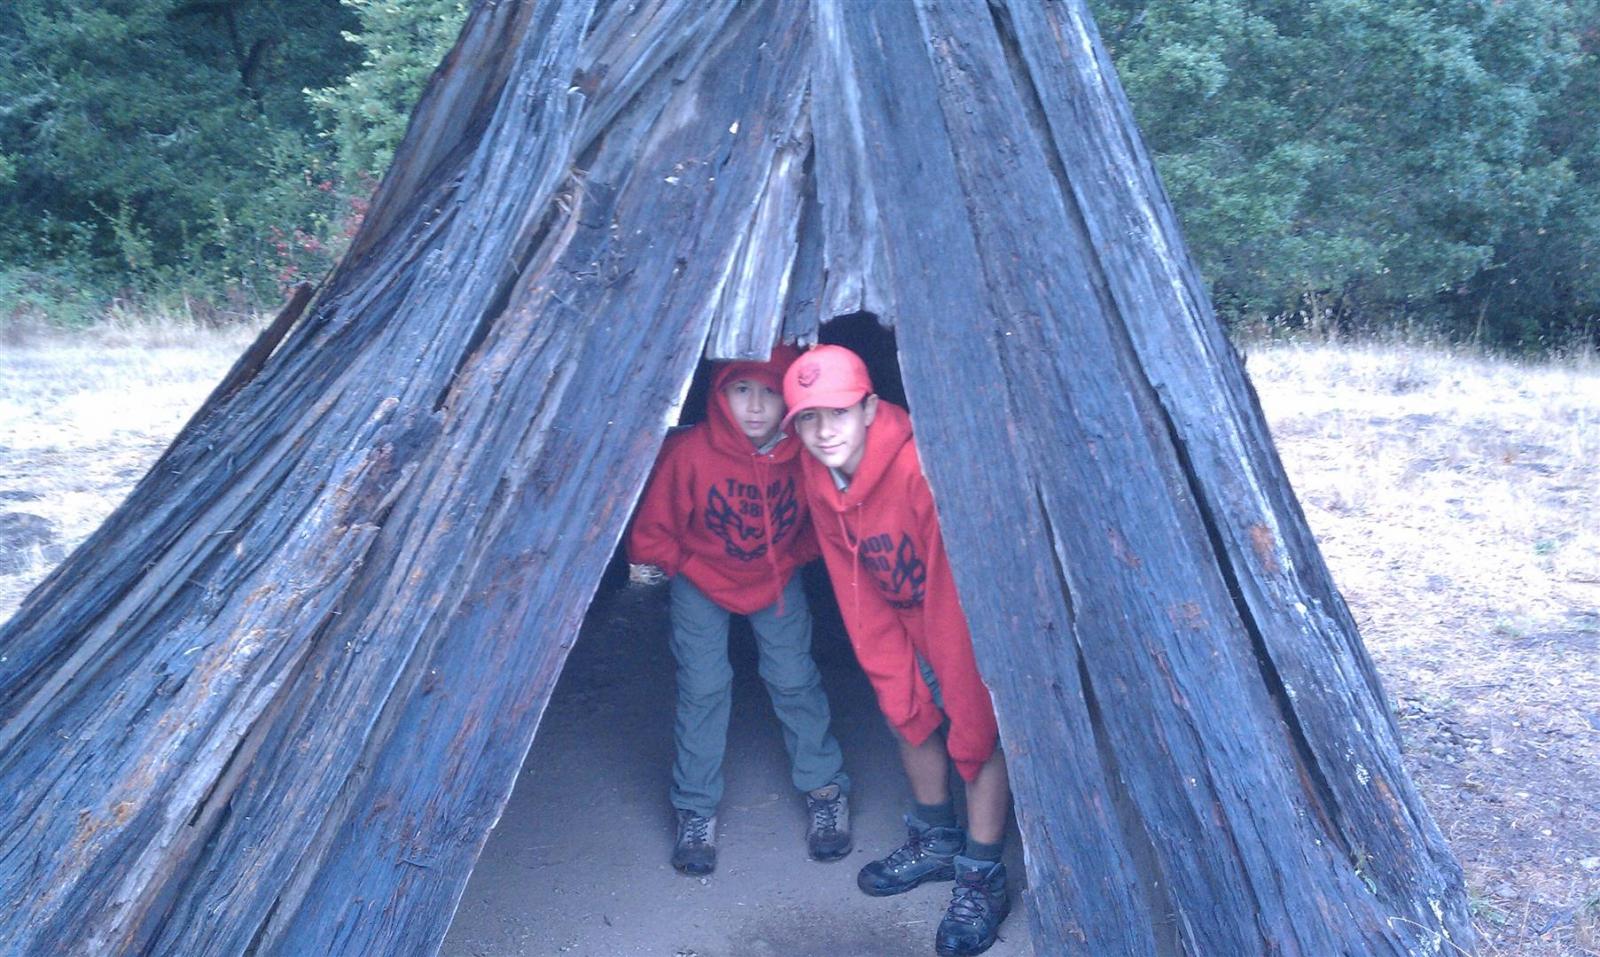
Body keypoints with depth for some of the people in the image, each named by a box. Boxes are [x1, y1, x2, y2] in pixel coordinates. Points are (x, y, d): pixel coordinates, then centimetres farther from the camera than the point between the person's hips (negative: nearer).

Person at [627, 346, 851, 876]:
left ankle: (825, 790, 23)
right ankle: (696, 810, 17)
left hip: (777, 579, 1)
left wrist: (794, 559, -5)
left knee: (794, 678, 1)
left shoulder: (803, 453, -26)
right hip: (701, 581, -1)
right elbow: (651, 536, -18)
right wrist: (689, 566, -8)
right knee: (702, 687, -2)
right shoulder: (688, 453, -33)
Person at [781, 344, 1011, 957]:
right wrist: (896, 681, -7)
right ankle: (935, 842, 31)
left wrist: (961, 708, -27)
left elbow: (958, 591, -32)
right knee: (906, 710, 10)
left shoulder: (922, 469, -36)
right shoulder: (819, 481, -12)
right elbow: (858, 594, -5)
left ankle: (982, 879, 4)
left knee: (981, 730, -12)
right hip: (911, 621, 7)